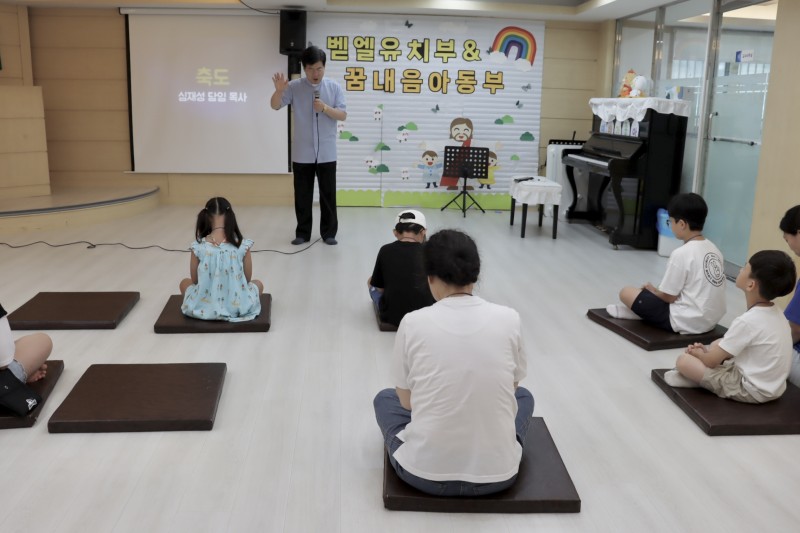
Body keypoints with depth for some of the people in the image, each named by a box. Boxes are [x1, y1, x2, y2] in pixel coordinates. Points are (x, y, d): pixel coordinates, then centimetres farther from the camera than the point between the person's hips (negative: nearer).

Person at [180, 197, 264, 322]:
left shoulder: (198, 247, -11)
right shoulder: (243, 245, -12)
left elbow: (195, 280, 1)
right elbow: (247, 279, 0)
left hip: (204, 308, 0)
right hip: (238, 307, 0)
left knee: (184, 283, 31)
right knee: (258, 284, 31)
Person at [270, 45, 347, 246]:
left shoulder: (334, 87, 1)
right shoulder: (294, 87, 0)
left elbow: (343, 115, -2)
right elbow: (275, 106, -7)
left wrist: (325, 108, -20)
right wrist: (279, 90, -27)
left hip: (326, 153, 0)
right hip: (302, 153, 0)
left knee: (328, 194, 6)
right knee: (302, 194, 6)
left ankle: (329, 233, 16)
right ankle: (302, 233, 17)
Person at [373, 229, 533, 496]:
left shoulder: (413, 323, -9)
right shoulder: (509, 319, -5)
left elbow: (407, 400, 6)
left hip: (424, 471, -1)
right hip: (497, 473, 1)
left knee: (385, 398, 30)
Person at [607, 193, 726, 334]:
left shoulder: (681, 253, -18)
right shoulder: (713, 249, 5)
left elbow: (669, 296, -13)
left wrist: (652, 289, 9)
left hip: (687, 322, -8)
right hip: (711, 320, 8)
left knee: (626, 293, -1)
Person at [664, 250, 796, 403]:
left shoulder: (747, 321, -26)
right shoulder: (776, 313, 0)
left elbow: (711, 361, -15)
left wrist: (697, 353, 6)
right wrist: (706, 351, 8)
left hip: (751, 390, -9)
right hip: (773, 386, 9)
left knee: (683, 360, -13)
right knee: (717, 344, 23)